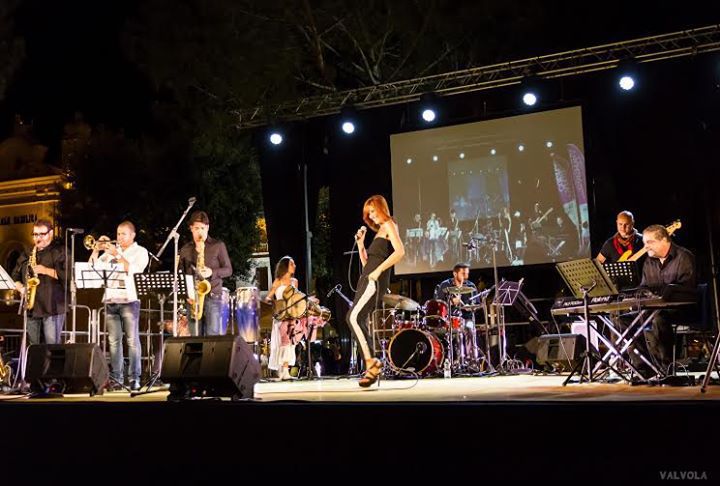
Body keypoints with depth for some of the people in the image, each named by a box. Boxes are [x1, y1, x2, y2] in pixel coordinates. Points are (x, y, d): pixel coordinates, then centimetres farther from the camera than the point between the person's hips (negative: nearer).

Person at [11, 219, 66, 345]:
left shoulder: (60, 252, 1)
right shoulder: (27, 254, 19)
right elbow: (15, 276, 21)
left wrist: (46, 270, -17)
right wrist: (21, 288, 1)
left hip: (53, 308, -6)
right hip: (32, 308, 6)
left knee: (52, 346, -9)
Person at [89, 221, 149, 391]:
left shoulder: (140, 251, 7)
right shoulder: (110, 250, 20)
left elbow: (134, 270, -11)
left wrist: (117, 255, -14)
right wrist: (96, 250, 0)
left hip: (129, 300, -4)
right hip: (110, 300, 4)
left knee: (132, 340, -7)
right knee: (114, 340, 3)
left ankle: (134, 378, -7)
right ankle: (115, 377, 7)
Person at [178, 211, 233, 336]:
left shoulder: (218, 246, 4)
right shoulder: (185, 250, 13)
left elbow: (228, 270, 3)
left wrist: (212, 272, -15)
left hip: (213, 296, -3)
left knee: (213, 336, -10)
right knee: (195, 337, 2)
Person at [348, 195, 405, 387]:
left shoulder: (389, 225, 2)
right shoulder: (379, 231, 27)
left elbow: (400, 251, -16)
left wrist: (378, 270, -20)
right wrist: (360, 243, 15)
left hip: (376, 280, -9)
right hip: (366, 279, 9)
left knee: (354, 317, -22)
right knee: (359, 321, 1)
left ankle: (371, 362, -22)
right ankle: (371, 369, 1)